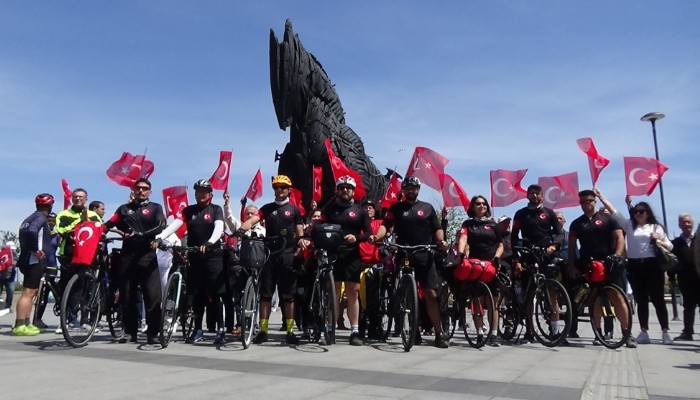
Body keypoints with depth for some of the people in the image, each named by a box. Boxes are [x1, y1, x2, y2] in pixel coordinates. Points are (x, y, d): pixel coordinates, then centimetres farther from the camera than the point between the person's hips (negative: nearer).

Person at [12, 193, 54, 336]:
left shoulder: (31, 217, 18)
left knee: (31, 292, 14)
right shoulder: (40, 217, -11)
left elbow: (27, 233, 21)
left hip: (28, 259, 10)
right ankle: (19, 326, -10)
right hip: (34, 260, -10)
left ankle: (25, 323, 18)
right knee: (28, 292, -9)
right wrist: (36, 250, -22)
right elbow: (32, 231, -28)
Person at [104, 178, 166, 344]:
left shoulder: (155, 208, 10)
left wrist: (139, 234, -18)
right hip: (127, 256, 3)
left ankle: (152, 333, -3)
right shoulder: (124, 208, 19)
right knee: (127, 296, 7)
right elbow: (109, 224, 10)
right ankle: (130, 332, 17)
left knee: (153, 296, -9)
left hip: (147, 256, -3)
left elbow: (161, 226, -6)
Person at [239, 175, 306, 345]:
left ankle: (290, 331, 9)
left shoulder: (294, 209, 7)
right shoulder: (267, 208, 10)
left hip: (288, 256, -1)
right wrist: (241, 229, -26)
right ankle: (263, 331, 10)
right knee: (265, 294, 2)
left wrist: (301, 240, -16)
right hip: (270, 255, 1)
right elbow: (251, 220, -6)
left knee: (288, 295, 3)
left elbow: (300, 233, 7)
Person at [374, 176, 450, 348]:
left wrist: (441, 240, -10)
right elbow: (385, 224, -3)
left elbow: (437, 228, 10)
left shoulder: (427, 208, 11)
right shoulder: (396, 208, 7)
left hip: (424, 256, 0)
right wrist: (377, 237, -23)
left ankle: (439, 334, 1)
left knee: (431, 294, -4)